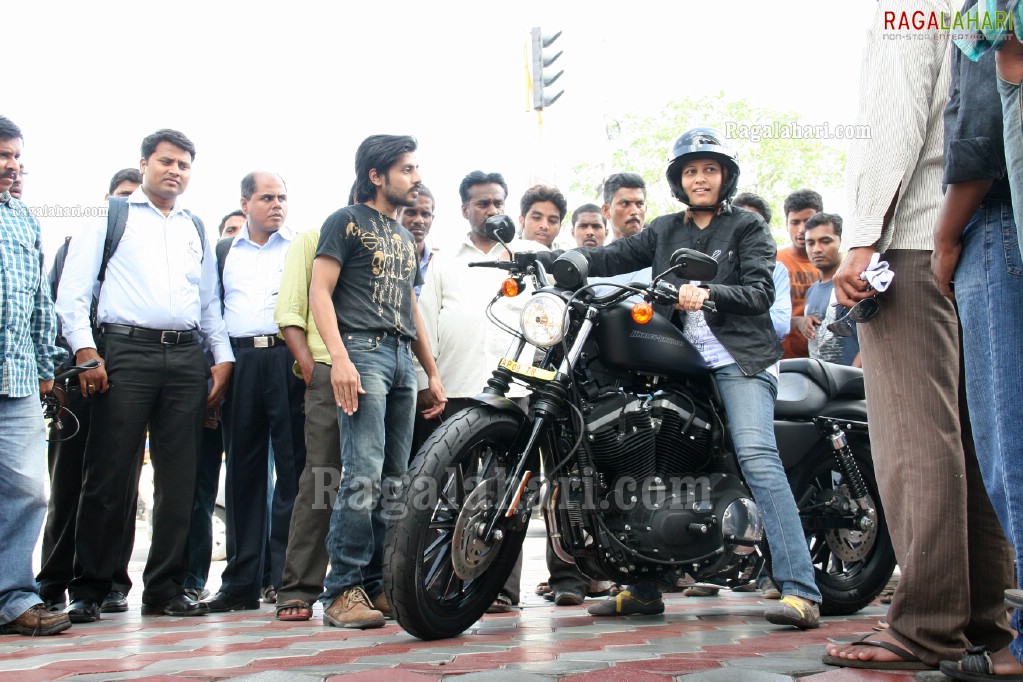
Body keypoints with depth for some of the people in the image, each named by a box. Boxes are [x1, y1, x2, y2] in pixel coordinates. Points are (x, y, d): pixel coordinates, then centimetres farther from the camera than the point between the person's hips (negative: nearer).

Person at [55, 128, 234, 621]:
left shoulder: (196, 229, 22)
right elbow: (73, 288, 2)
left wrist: (222, 357, 11)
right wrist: (85, 348, -10)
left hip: (187, 358, 4)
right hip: (127, 350, -4)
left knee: (179, 479, 3)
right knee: (110, 477, -5)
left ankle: (165, 589, 11)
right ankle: (88, 590, 5)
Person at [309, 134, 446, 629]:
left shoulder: (405, 238, 26)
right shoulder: (347, 221, 4)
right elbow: (320, 291, -5)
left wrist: (433, 372, 23)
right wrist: (339, 357, -18)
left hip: (402, 358, 8)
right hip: (362, 351, -8)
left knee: (394, 480, 4)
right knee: (363, 474, -17)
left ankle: (377, 585, 9)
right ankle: (343, 591, -14)